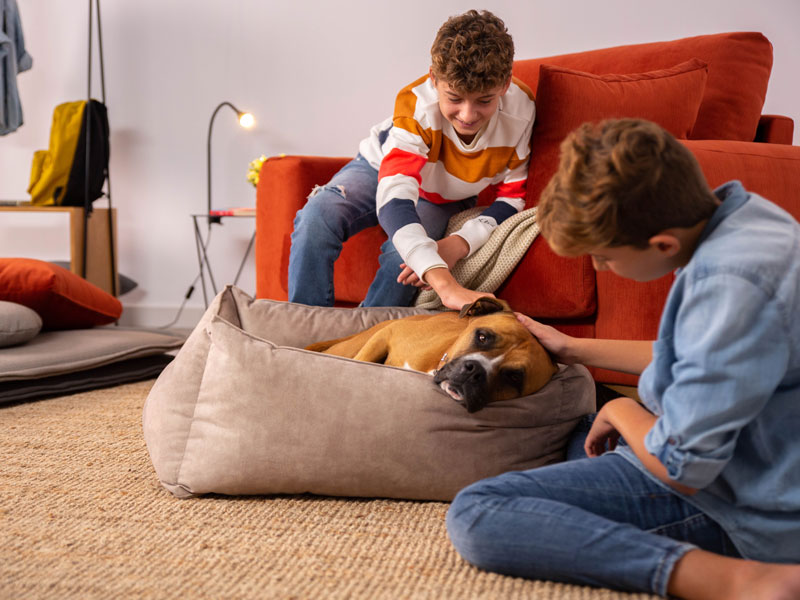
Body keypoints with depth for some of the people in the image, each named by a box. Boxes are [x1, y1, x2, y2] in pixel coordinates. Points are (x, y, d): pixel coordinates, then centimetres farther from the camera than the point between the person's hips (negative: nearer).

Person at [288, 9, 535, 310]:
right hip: (384, 169, -1)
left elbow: (513, 197, -19)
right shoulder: (416, 104, -38)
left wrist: (460, 242, -40)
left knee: (402, 257, -32)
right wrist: (445, 284, -66)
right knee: (317, 216, -30)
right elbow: (394, 199, -50)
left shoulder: (522, 110, -31)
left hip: (445, 201, 1)